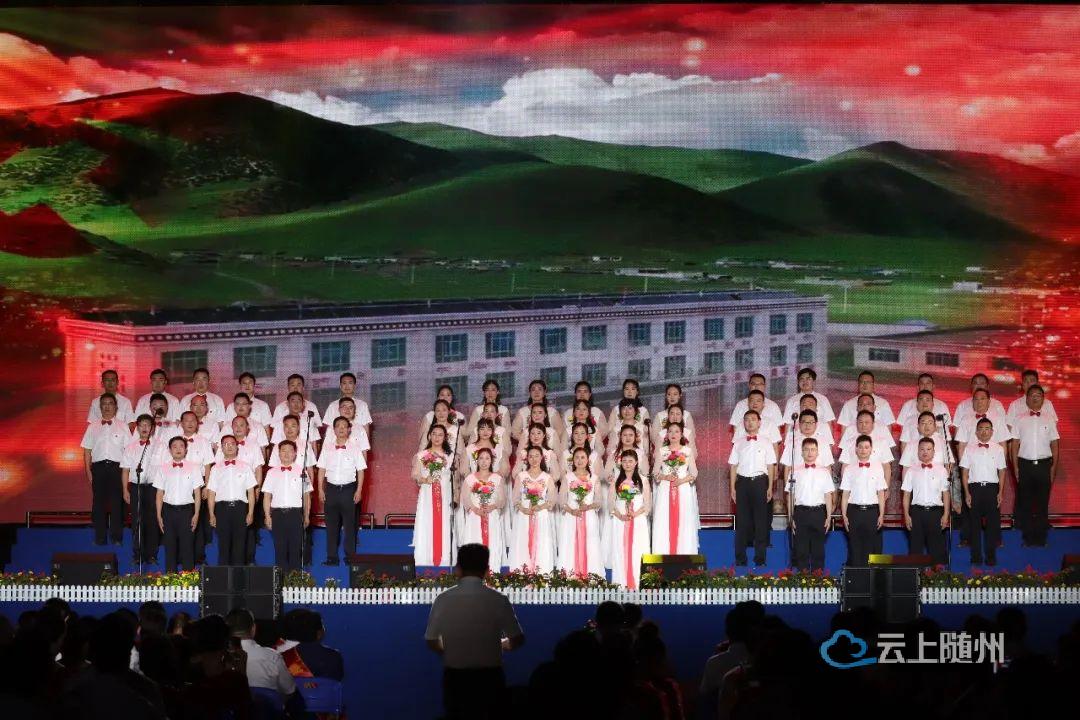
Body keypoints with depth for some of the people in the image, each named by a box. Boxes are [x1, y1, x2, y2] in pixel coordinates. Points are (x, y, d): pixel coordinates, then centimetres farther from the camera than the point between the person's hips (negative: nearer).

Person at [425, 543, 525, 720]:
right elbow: (517, 640, -3)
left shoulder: (443, 599, -7)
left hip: (454, 677, 1)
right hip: (489, 677, -1)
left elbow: (432, 642, 1)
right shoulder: (498, 600, -10)